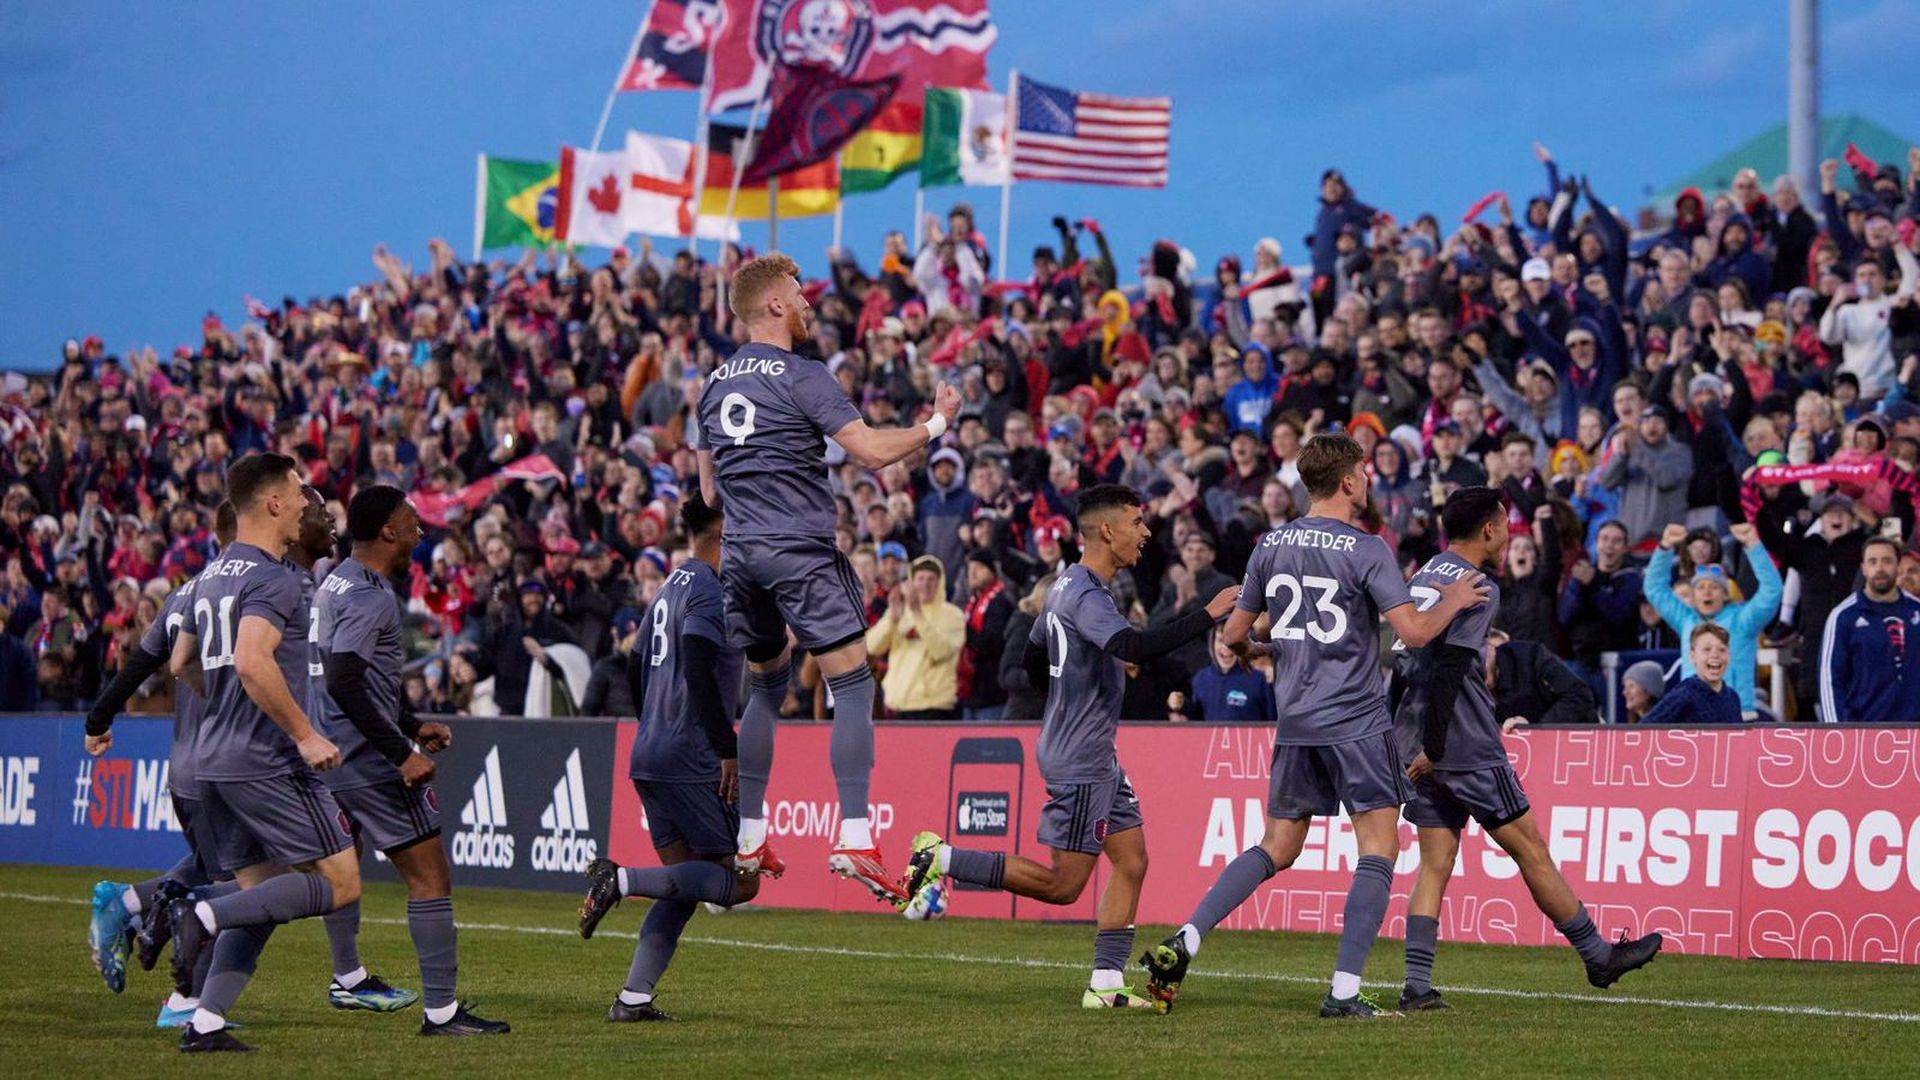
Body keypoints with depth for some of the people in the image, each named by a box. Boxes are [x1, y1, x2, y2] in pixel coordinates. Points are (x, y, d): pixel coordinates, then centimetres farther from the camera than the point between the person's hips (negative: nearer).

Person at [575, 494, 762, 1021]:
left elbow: (636, 668, 24)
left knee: (685, 886, 12)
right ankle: (621, 879, -18)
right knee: (739, 882, -6)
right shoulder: (709, 591, -10)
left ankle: (633, 998, 5)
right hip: (693, 761, -10)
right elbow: (699, 673, -22)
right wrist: (727, 750, -20)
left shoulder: (670, 588, 18)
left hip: (650, 759, 10)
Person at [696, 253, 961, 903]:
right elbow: (873, 450, -15)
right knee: (853, 684, -4)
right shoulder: (801, 377, -9)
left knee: (766, 686, 19)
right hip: (801, 551, -7)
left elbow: (710, 493, 19)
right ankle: (854, 838, -13)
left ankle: (748, 837, 16)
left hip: (742, 555, 7)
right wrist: (937, 423, -1)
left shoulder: (715, 385, 13)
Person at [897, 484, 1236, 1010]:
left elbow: (1034, 660, 23)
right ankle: (941, 857, 1)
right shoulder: (1086, 596, -19)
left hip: (1097, 757, 10)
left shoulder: (1069, 585, 13)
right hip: (1078, 759, -10)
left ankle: (1106, 982, 8)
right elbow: (1136, 646, -35)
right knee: (1061, 885, -5)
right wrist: (1207, 615, -30)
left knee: (1131, 859, 7)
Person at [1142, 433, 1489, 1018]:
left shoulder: (1271, 546, 8)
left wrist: (1249, 648, 36)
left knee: (1277, 849, 15)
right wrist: (1453, 601, 3)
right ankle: (1344, 991, -9)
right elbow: (1413, 632, -15)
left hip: (1295, 723, 6)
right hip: (1356, 722, -6)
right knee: (1378, 849, -1)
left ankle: (1182, 943, 2)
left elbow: (1233, 633, 14)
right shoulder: (1366, 549, -9)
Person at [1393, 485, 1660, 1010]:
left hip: (1421, 749, 8)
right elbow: (1446, 670, -21)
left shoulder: (1423, 577, 14)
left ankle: (1417, 985, -4)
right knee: (1531, 850, 4)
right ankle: (1598, 957, 15)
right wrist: (1431, 748, -21)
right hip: (1466, 748, -8)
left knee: (1435, 864, 6)